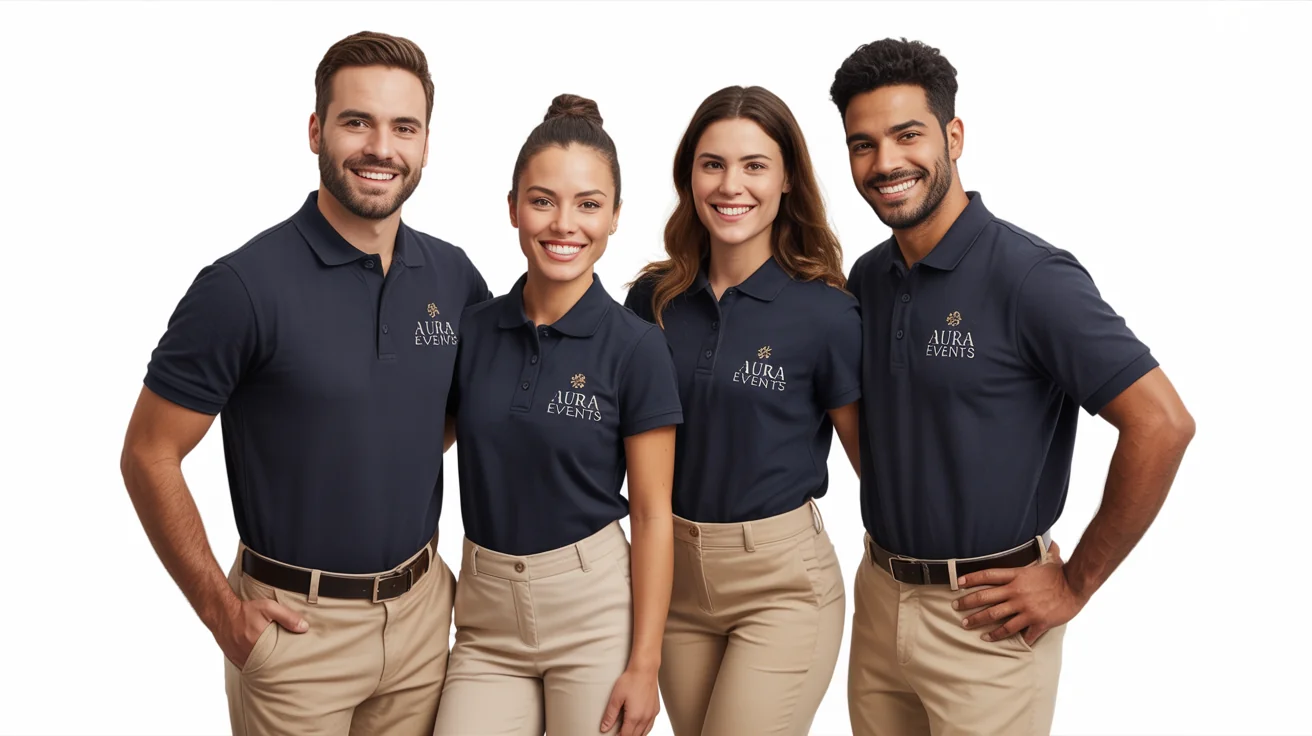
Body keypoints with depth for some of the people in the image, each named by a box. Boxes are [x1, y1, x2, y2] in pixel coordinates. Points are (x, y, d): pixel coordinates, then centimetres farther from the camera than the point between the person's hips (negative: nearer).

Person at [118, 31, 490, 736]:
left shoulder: (454, 276, -1)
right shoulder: (242, 286, -15)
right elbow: (149, 455, -9)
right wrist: (220, 608, -9)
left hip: (422, 613, 4)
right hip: (297, 624, -4)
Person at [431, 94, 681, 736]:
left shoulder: (635, 347, -8)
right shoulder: (473, 332, 1)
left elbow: (652, 515, -7)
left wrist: (644, 664, -9)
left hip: (593, 610, -3)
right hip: (487, 616, 3)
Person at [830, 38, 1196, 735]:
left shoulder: (1030, 275, -16)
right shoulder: (866, 279, 4)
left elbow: (1161, 424, -21)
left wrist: (1074, 584, -15)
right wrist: (888, 523, 9)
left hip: (984, 616, -6)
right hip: (879, 595, 6)